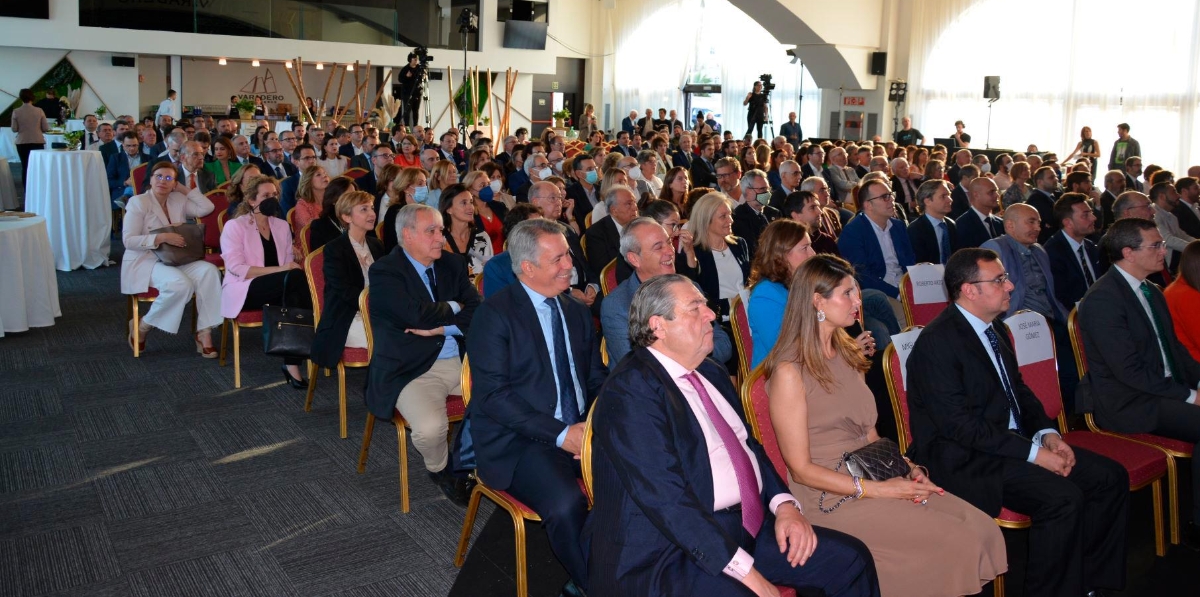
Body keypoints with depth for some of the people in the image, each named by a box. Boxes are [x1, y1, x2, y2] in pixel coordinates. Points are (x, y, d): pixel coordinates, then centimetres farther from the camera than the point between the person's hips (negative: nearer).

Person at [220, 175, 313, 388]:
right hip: (244, 290, -5)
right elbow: (236, 268, -13)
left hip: (279, 289, 5)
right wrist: (278, 269, -22)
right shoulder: (234, 226, 0)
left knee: (295, 295, -33)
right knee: (295, 277, -32)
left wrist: (296, 260, -13)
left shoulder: (282, 226, 17)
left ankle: (292, 363, -33)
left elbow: (289, 263, 14)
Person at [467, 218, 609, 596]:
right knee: (567, 505, -32)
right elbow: (493, 395, -13)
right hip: (519, 442, -5)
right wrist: (560, 434, -20)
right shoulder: (494, 314, -5)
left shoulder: (577, 312, 14)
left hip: (581, 433, 5)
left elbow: (596, 378, 15)